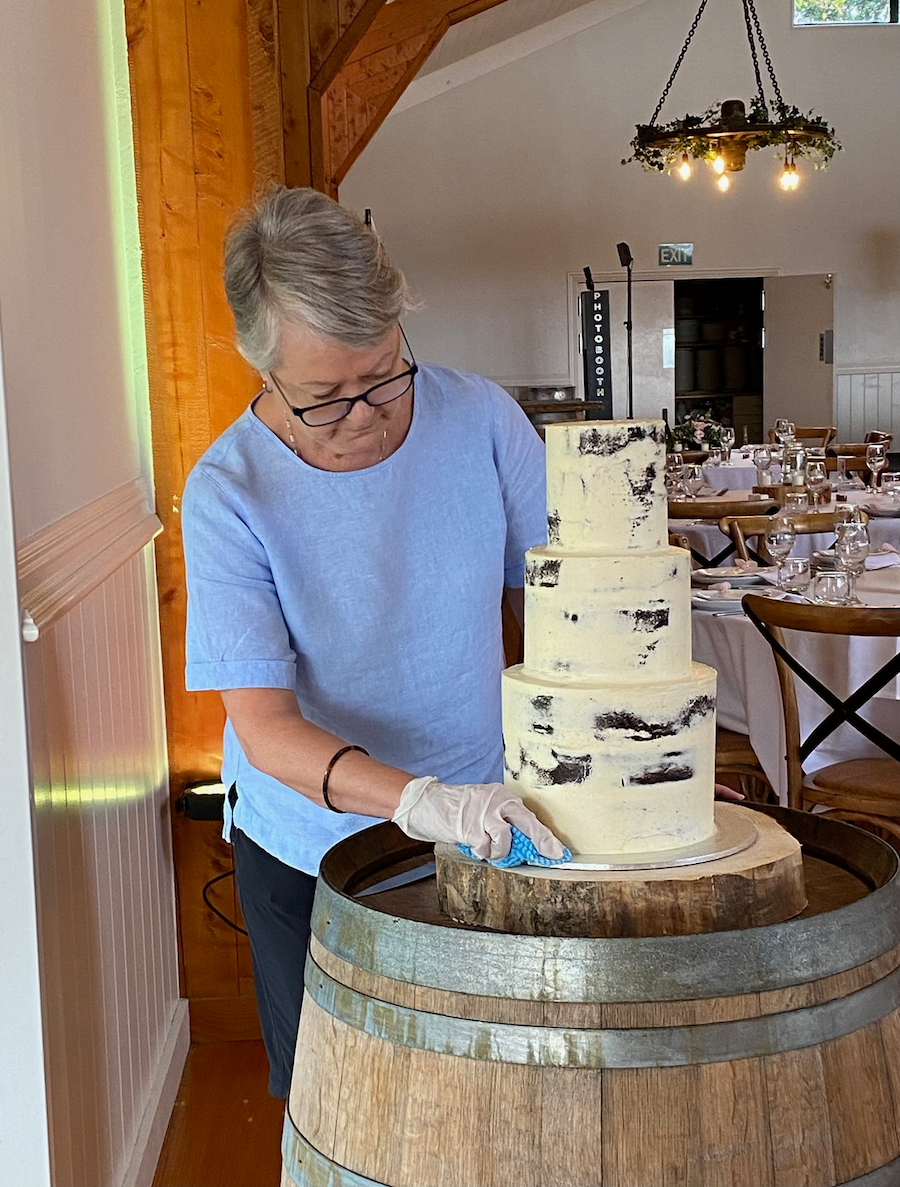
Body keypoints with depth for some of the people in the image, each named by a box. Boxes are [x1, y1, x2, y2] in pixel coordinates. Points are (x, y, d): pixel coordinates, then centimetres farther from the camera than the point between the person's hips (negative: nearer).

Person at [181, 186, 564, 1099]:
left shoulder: (480, 418, -13)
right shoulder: (228, 493, -21)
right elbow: (264, 725, -24)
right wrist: (419, 800, -40)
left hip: (480, 830, 2)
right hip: (306, 854, -1)